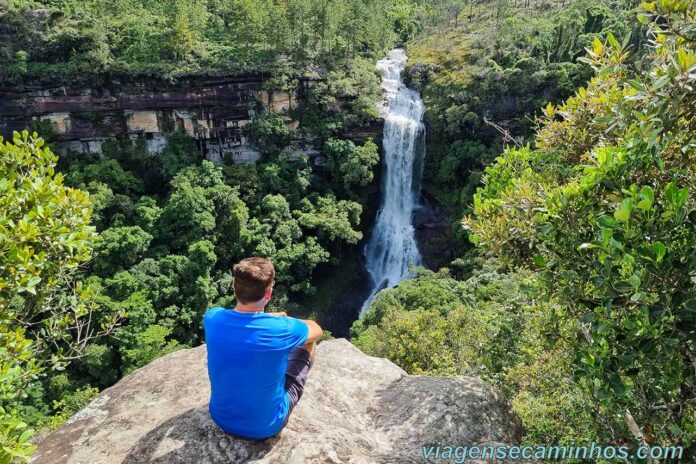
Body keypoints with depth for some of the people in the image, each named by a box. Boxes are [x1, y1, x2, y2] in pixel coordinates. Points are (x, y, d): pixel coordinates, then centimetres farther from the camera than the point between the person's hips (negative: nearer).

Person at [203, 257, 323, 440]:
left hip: (221, 418, 4)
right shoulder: (281, 329, -29)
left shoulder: (212, 318, -18)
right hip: (266, 427, -4)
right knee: (308, 344, 13)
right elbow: (317, 330, -5)